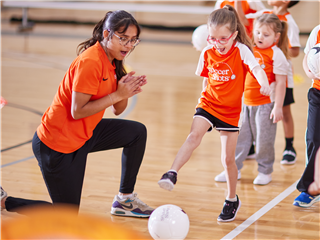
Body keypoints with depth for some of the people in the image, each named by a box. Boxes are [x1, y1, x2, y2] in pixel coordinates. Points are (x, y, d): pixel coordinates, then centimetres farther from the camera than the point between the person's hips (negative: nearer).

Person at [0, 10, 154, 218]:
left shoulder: (111, 61, 4)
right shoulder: (90, 62, -24)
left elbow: (117, 109, 6)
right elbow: (77, 111, -26)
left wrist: (127, 91, -14)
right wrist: (117, 94, -24)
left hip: (83, 135, 9)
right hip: (57, 144, -9)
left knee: (138, 132, 5)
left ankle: (125, 200, 16)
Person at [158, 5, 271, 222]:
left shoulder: (241, 51, -14)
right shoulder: (207, 53, -3)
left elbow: (256, 68, -32)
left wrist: (264, 82, -51)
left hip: (231, 112, -2)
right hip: (208, 105, 2)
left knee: (228, 159, 4)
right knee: (194, 136, -28)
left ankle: (232, 200, 23)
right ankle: (172, 174, -31)